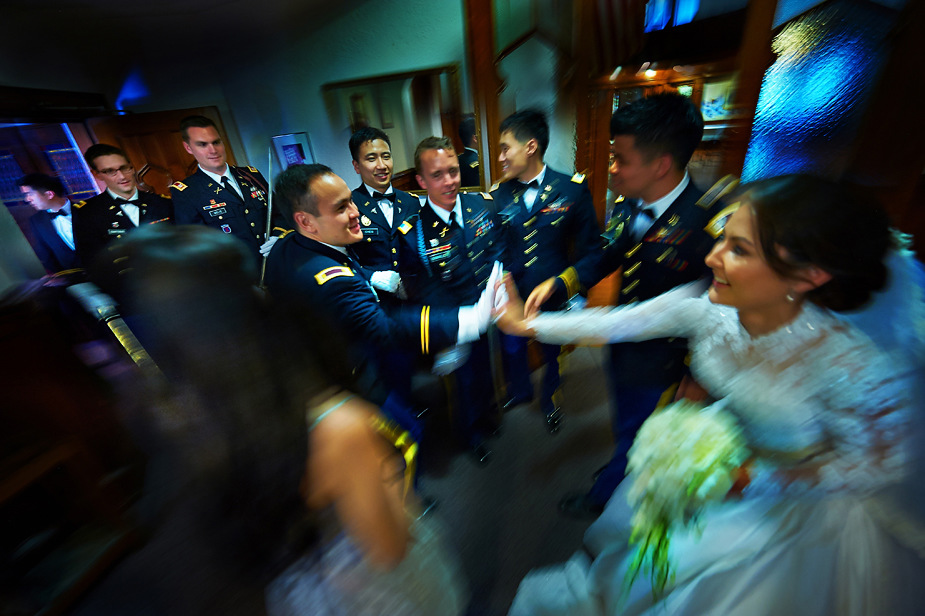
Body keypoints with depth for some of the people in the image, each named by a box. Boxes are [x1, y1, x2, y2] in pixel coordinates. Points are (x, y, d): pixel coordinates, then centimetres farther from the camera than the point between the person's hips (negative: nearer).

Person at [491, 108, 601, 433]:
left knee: (553, 352, 20)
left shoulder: (573, 190, -10)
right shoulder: (498, 195, -5)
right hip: (512, 295, 2)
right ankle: (519, 391, 54)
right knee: (512, 348, 21)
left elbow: (589, 246, -6)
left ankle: (550, 399, 52)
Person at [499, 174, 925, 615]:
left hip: (791, 503, -3)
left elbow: (879, 465, -18)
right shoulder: (706, 309, -26)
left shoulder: (853, 368, -35)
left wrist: (753, 480, -24)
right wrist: (528, 324, -18)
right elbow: (614, 322, -21)